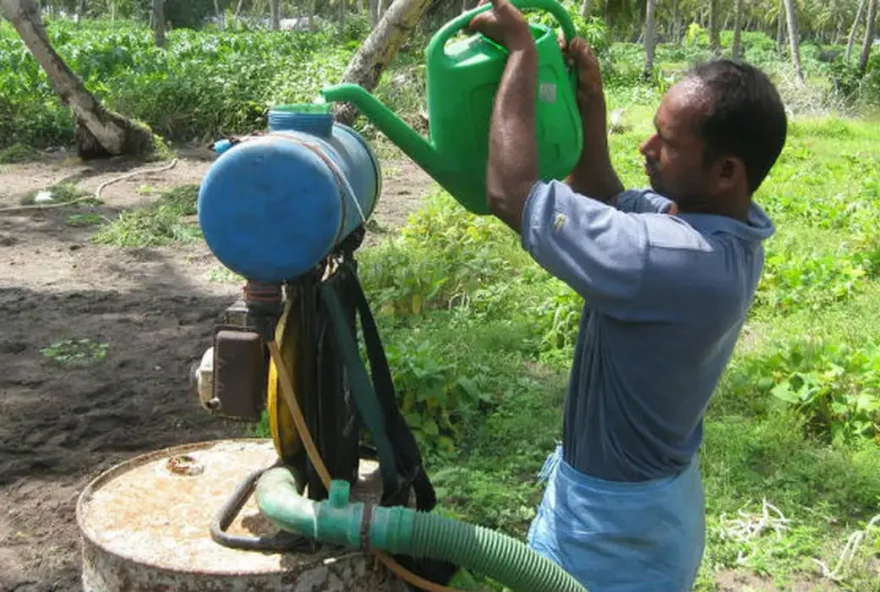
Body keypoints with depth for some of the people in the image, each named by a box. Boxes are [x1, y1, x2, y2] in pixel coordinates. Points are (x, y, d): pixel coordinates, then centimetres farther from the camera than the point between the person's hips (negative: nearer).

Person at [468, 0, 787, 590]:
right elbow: (600, 201, 9)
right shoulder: (724, 227, -7)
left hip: (615, 519, -9)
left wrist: (520, 48, -25)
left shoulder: (679, 260, -36)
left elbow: (512, 193, -35)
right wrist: (591, 100, -4)